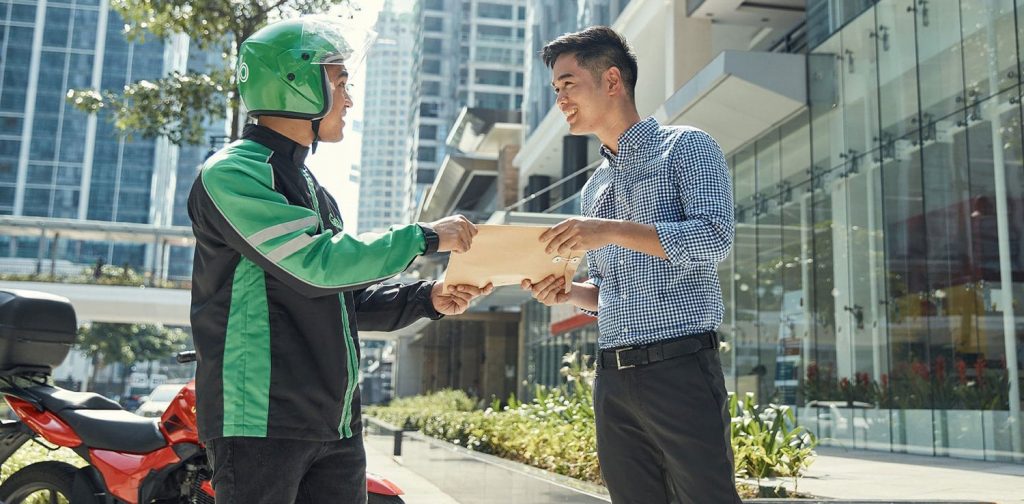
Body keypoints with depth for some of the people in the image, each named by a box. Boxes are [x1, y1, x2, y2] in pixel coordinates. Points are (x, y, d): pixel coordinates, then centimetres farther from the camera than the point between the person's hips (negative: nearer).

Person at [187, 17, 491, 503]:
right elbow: (317, 264, -20)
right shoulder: (232, 173, -9)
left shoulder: (311, 187, 19)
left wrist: (425, 298, 6)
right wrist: (426, 237, -12)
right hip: (260, 421, -8)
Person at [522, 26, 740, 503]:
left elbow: (715, 236, -14)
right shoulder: (594, 187, 21)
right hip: (613, 378, 6)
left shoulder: (686, 147, 2)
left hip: (680, 366, -6)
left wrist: (612, 231, -20)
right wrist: (569, 293, 3)